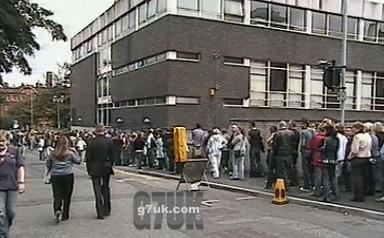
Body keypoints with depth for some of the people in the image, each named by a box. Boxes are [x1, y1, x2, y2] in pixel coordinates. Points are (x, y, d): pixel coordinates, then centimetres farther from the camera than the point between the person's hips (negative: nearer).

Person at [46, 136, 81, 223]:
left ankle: (57, 210, -19)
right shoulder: (70, 153, -6)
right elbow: (78, 161, 5)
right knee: (67, 196, 9)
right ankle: (64, 215, 15)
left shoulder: (53, 154, 1)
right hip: (67, 176, -2)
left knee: (57, 196, 6)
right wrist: (75, 152, 14)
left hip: (55, 177, 2)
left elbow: (48, 165, 9)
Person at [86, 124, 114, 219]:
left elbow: (88, 157, -5)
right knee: (106, 189, 17)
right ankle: (107, 210, 23)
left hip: (94, 169, -2)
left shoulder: (92, 142, -8)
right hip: (106, 168, 2)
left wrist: (89, 169, 4)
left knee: (98, 191, 3)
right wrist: (110, 166, 11)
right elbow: (112, 156, -2)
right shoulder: (109, 142, -5)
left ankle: (100, 213, 2)